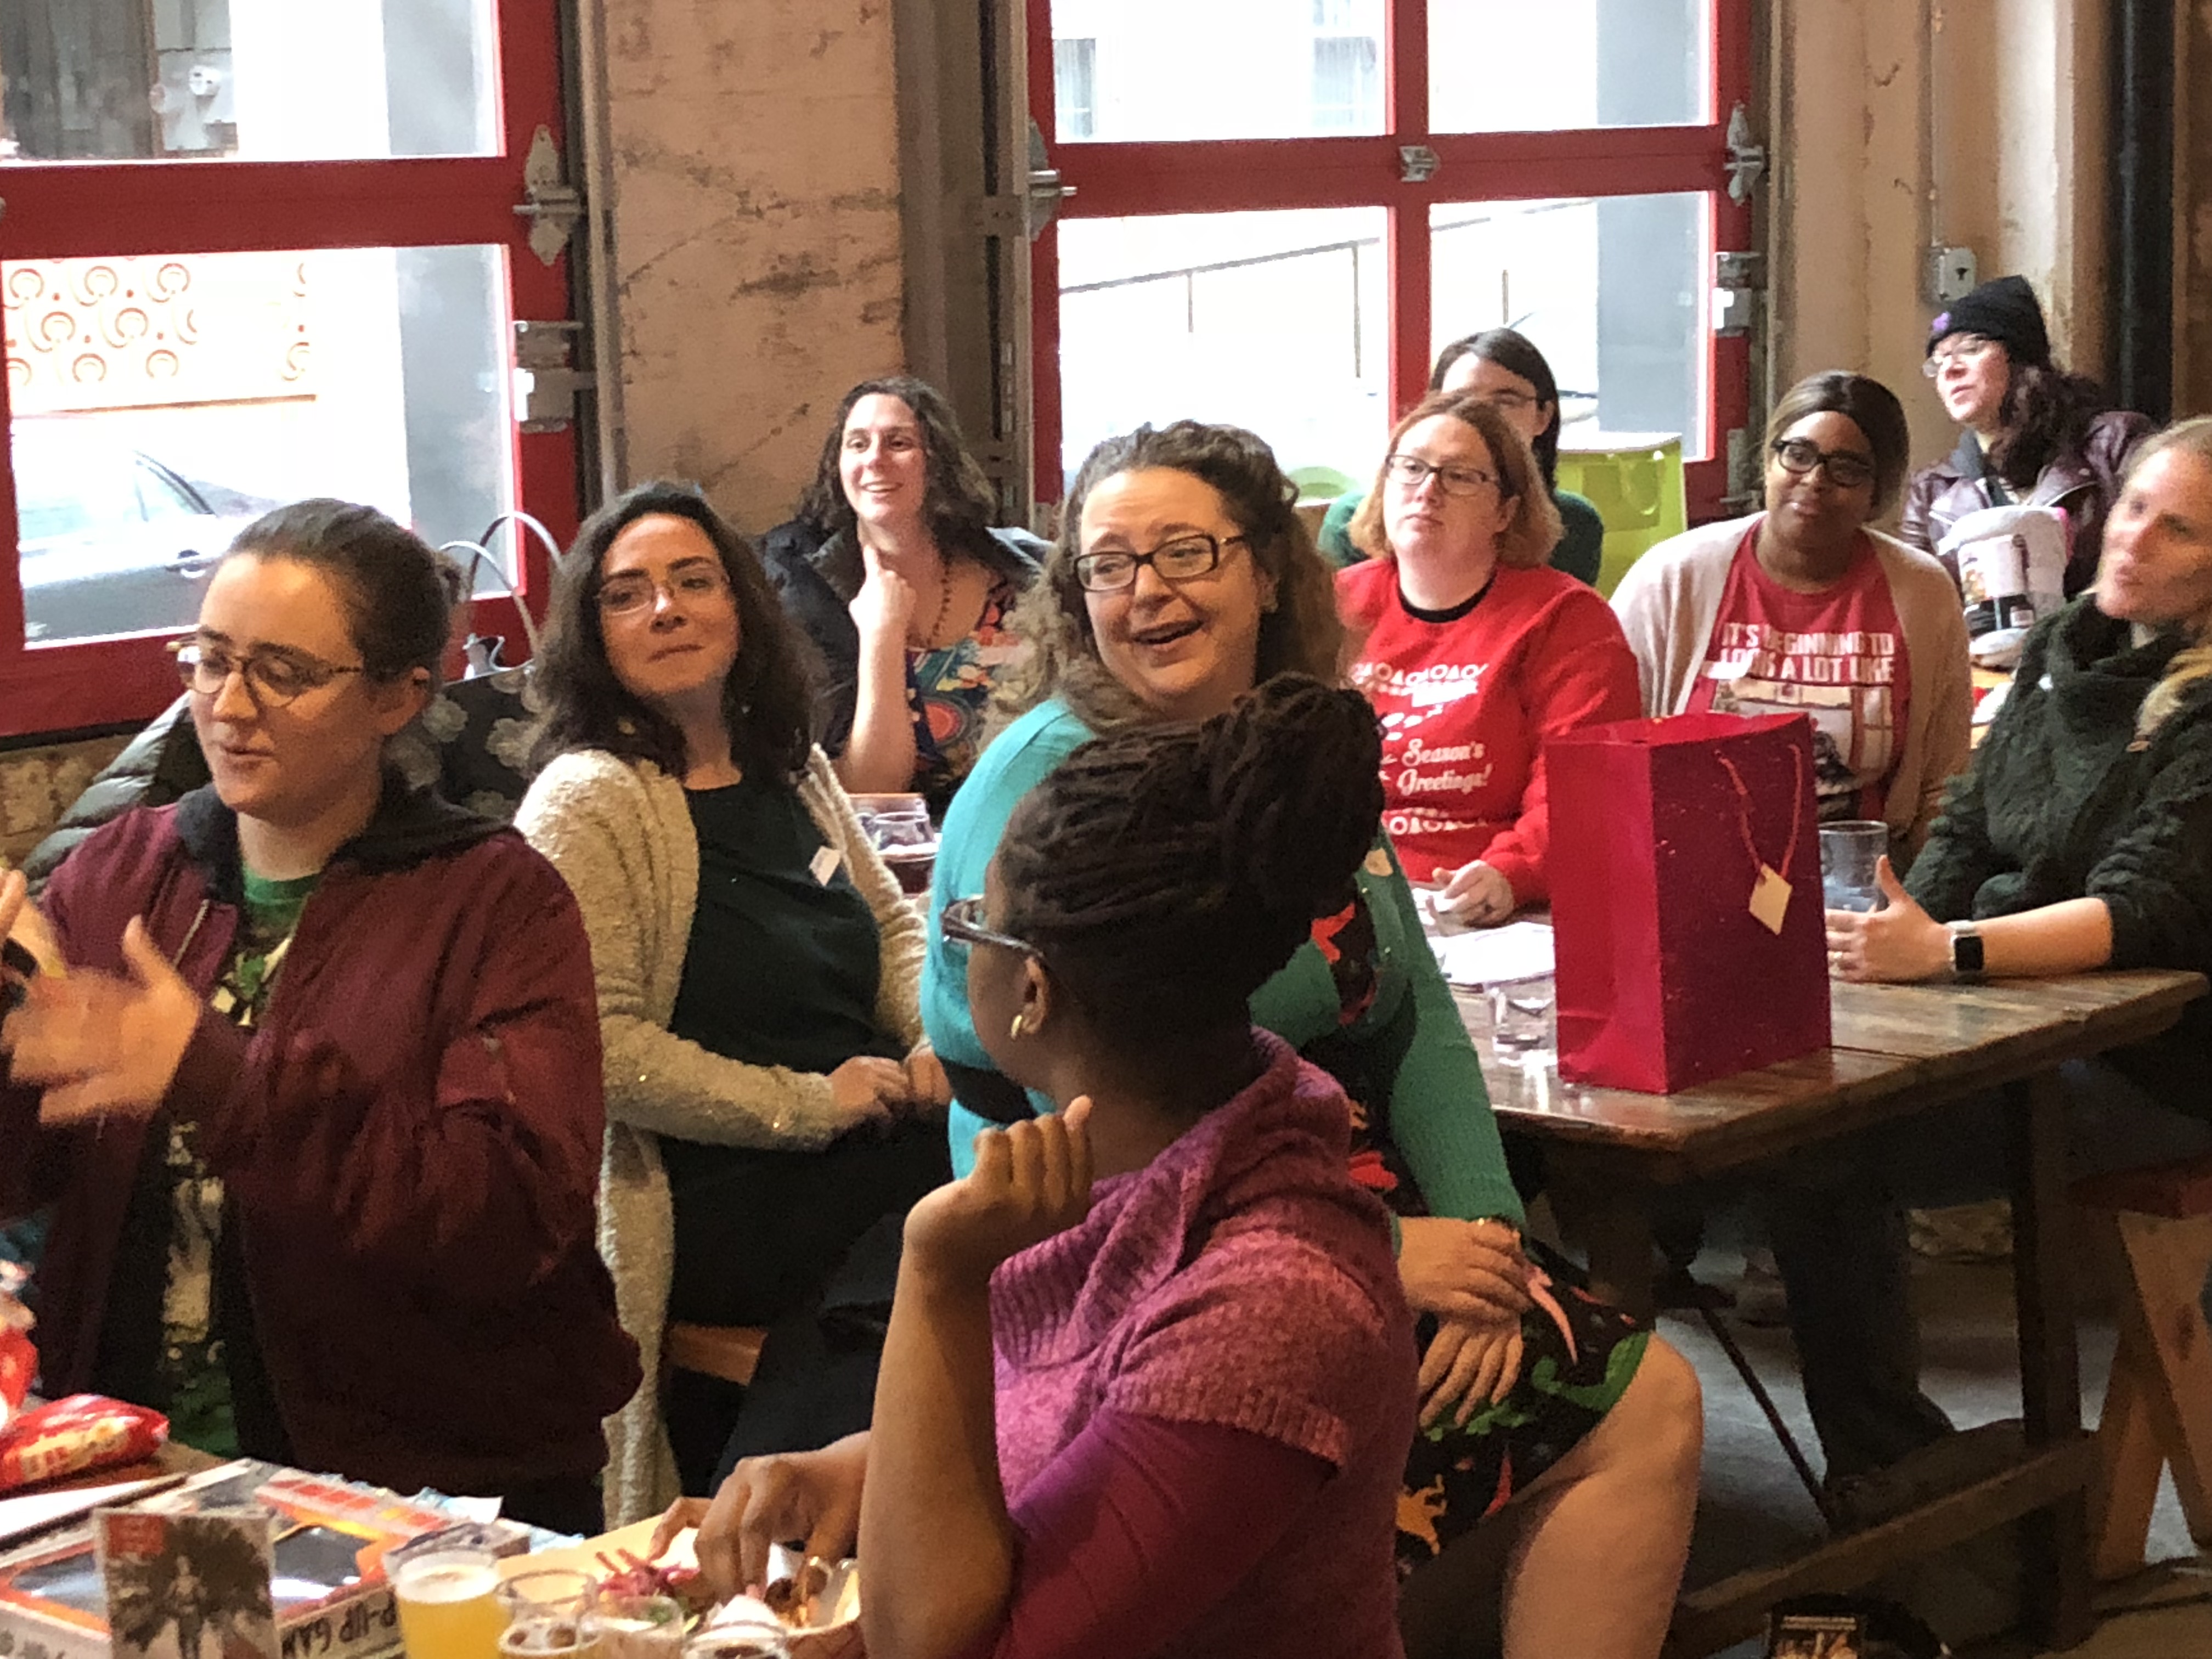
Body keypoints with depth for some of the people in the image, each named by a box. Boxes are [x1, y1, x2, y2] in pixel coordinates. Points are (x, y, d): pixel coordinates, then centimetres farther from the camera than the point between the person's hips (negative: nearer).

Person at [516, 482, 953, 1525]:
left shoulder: (790, 766, 16)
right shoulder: (586, 803, -8)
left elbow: (894, 926, 29)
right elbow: (597, 1043, -17)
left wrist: (942, 1039, 7)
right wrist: (809, 1104, -16)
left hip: (878, 1147, 8)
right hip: (724, 1211, -8)